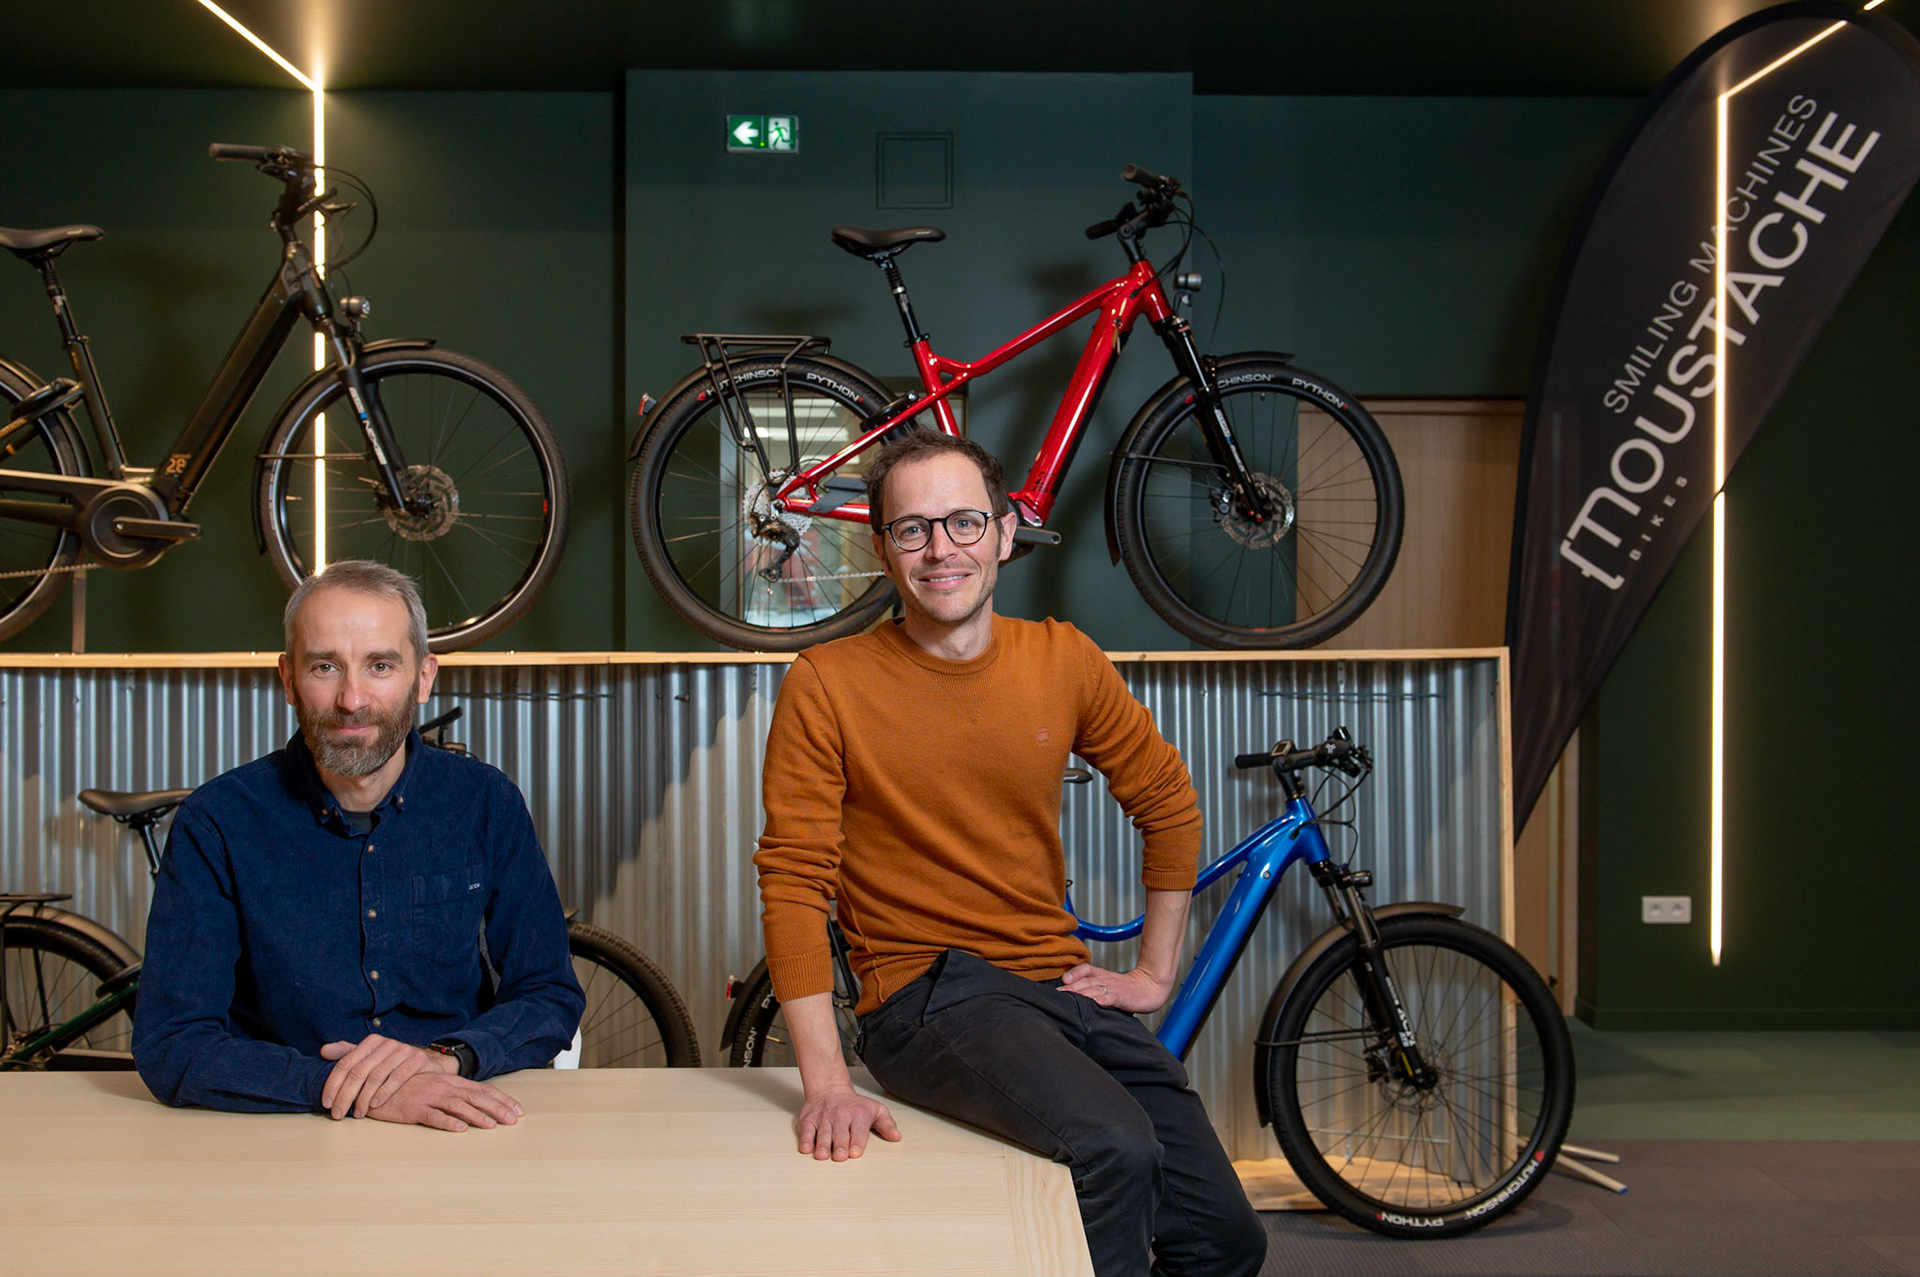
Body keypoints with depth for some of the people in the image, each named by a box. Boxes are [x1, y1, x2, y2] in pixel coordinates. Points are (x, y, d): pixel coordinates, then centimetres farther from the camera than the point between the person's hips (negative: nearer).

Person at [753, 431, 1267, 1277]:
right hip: (927, 996, -5)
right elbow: (792, 882, -10)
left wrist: (1155, 972, 12)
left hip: (1061, 986, 5)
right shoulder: (826, 685, -6)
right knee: (1115, 1147, -32)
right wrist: (826, 1082, -19)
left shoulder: (1063, 661, 6)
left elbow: (1169, 805, 18)